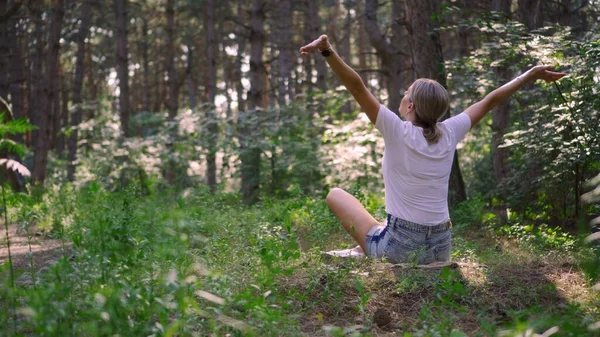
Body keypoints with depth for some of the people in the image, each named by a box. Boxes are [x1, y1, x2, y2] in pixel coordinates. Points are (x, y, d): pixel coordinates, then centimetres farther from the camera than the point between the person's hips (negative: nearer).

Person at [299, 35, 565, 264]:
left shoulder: (398, 132, -12)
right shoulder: (449, 133, 1)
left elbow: (357, 87, -19)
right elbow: (490, 101, 12)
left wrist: (328, 52, -28)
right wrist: (531, 75, 22)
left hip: (399, 248, -5)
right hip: (440, 250, 5)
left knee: (336, 195, 13)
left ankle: (366, 250, 5)